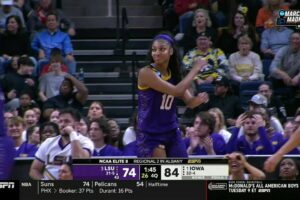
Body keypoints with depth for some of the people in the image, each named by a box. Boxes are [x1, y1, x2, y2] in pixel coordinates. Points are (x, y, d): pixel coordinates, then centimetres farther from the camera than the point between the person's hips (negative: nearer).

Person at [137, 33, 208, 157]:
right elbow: (176, 91, -23)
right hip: (150, 134, -7)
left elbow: (189, 102, 6)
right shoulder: (146, 73, -15)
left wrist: (199, 99, -18)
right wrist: (195, 69, -15)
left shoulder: (174, 74, 6)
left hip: (172, 132, 7)